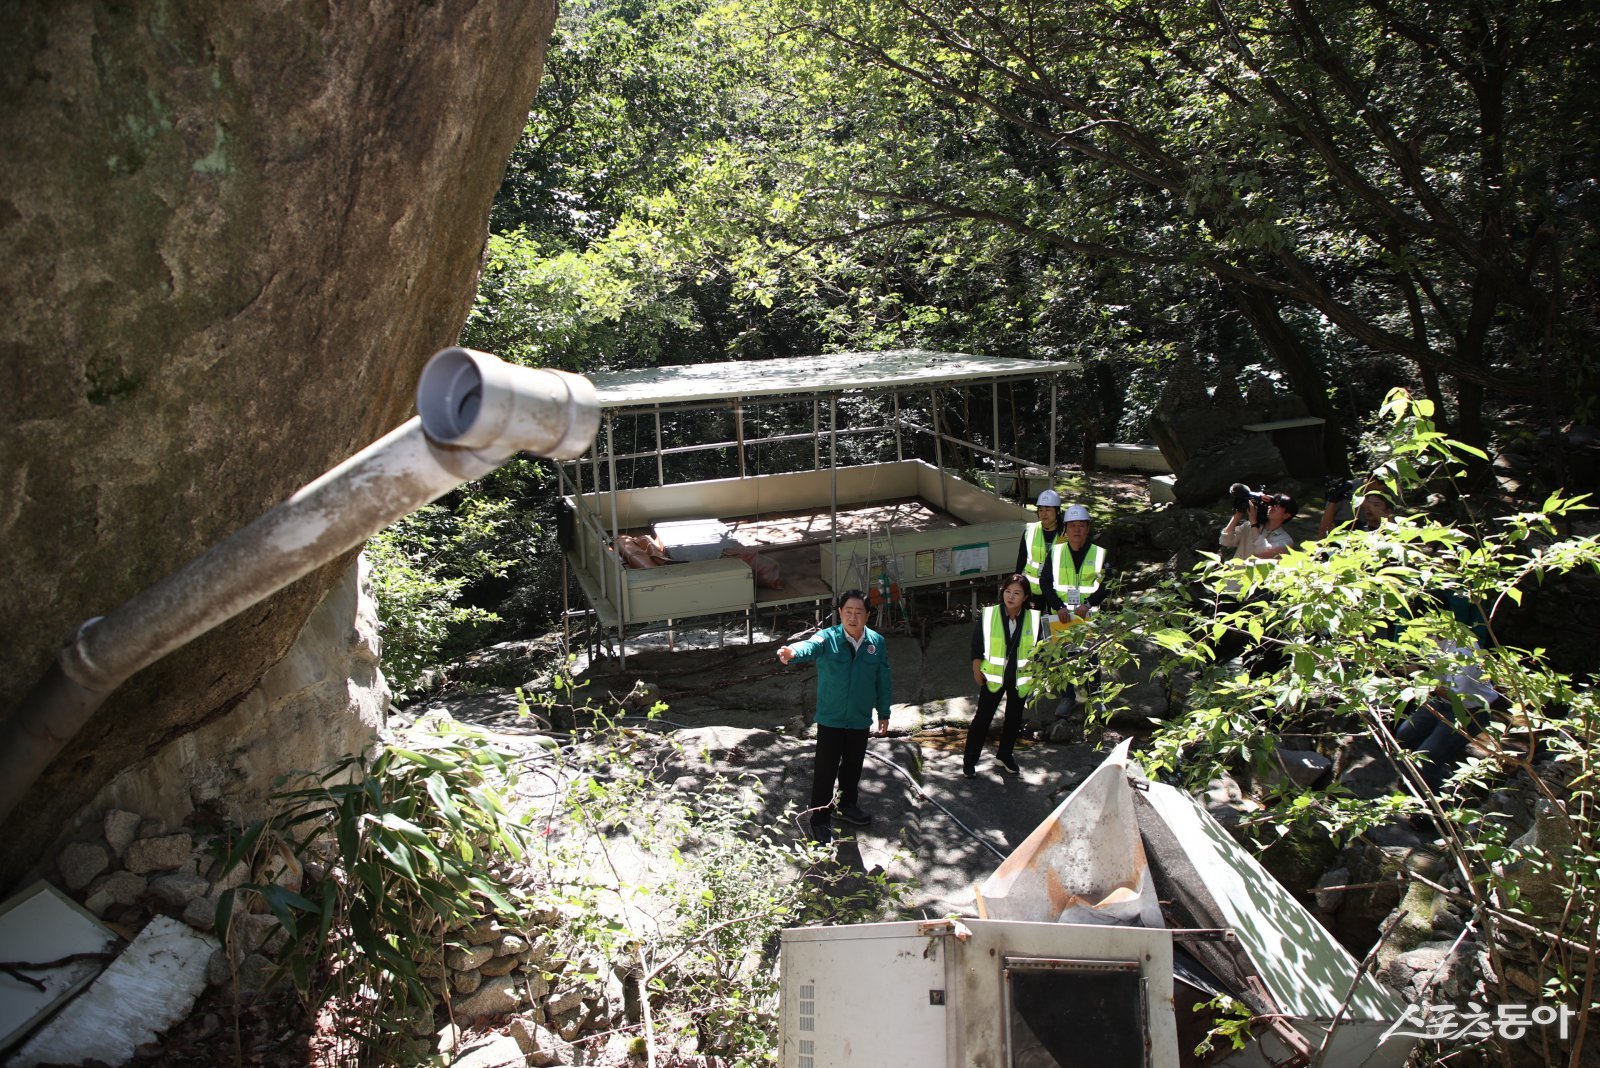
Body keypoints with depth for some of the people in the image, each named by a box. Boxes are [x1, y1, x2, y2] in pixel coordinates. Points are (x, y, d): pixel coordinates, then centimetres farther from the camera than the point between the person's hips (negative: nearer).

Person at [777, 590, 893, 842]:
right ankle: (820, 821, 16)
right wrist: (793, 652, -64)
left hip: (860, 720, 4)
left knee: (853, 767, 21)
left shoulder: (877, 642, -4)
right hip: (831, 719, -4)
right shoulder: (828, 639, -16)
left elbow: (882, 680, 6)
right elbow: (810, 646, -40)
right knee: (825, 771, 2)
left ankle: (848, 805, 44)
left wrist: (884, 713, 13)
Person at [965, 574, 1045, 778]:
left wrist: (1036, 676, 5)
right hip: (993, 677, -2)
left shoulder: (1034, 619, -9)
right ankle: (969, 760, 12)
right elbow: (977, 648, -5)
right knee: (982, 718, 1)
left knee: (1014, 719, 16)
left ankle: (1005, 755, 36)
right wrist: (977, 673, -3)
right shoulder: (987, 616, -13)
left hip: (1020, 678, 2)